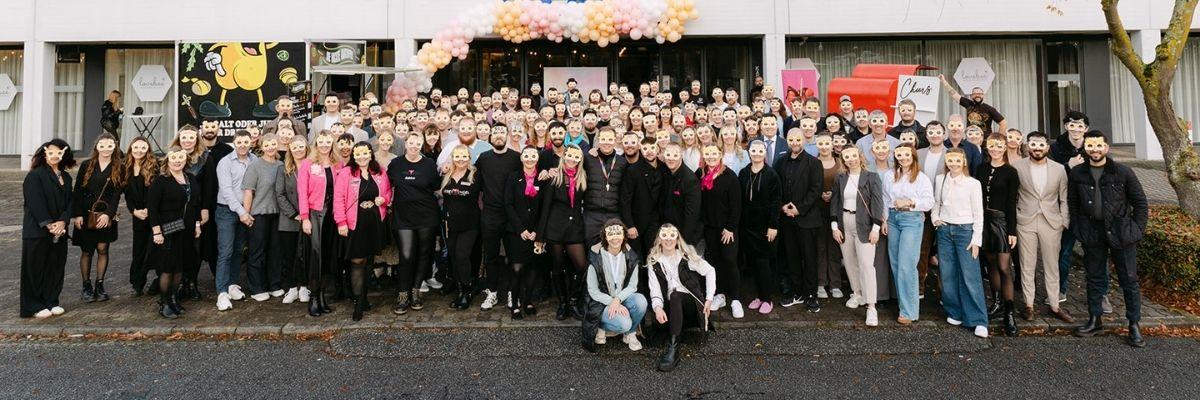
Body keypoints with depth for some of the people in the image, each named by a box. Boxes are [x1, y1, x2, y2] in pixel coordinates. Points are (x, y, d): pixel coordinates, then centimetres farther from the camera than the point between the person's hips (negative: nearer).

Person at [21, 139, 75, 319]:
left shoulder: (66, 177, 11)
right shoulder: (35, 175, -7)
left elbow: (69, 202, 7)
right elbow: (35, 203, -14)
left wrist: (62, 222, -8)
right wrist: (49, 225, -17)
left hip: (59, 229, 6)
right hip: (37, 231, -5)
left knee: (56, 266, 8)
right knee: (36, 268, 1)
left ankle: (52, 302, 18)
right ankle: (34, 306, 9)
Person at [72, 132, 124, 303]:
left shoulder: (119, 168, 2)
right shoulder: (87, 165, 3)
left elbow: (117, 193, -3)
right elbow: (78, 191, 1)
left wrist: (108, 214, -14)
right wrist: (77, 214, -6)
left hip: (106, 215, 0)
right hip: (86, 214, 0)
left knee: (102, 249, 1)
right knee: (86, 251, 5)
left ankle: (100, 285, 11)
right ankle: (87, 286, 14)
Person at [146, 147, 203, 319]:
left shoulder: (191, 179, 11)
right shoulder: (160, 181, -8)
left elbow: (196, 203, 18)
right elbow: (152, 207, -12)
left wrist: (197, 224, 12)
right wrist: (156, 231, -16)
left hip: (186, 231, 6)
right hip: (167, 232, -6)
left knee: (179, 268, 12)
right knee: (167, 269, -2)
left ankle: (173, 299, 24)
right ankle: (163, 304, 10)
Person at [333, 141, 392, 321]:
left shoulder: (380, 173, 8)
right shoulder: (345, 173, -4)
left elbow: (388, 191, 21)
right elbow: (339, 198, -7)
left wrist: (384, 199, -2)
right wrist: (341, 222, -12)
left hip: (375, 223, 4)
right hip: (355, 224, -3)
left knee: (368, 259, 11)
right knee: (357, 261, -3)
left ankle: (363, 295, 24)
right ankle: (358, 302, 3)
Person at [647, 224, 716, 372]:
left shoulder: (687, 256, 3)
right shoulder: (653, 261, 6)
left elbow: (710, 271, 8)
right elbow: (655, 288, -3)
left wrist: (709, 298, -1)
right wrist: (658, 307, -24)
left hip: (691, 302, -2)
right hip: (671, 306, 3)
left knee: (675, 295, -35)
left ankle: (673, 346, -41)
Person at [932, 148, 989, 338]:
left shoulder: (973, 183, -4)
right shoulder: (939, 180, 6)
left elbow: (978, 214, -3)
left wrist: (976, 240, -7)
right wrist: (935, 219, 2)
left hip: (965, 230, -3)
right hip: (944, 230, 3)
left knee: (970, 276, -7)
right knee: (947, 274, 5)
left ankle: (979, 321, -2)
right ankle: (954, 313, 18)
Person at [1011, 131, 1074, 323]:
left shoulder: (1058, 170, 4)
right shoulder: (1017, 167, -1)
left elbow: (1064, 199, 8)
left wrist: (1064, 222, 3)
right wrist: (1015, 216, 0)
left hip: (1051, 223, 1)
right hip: (1025, 223, -1)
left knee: (1052, 266, 8)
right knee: (1027, 266, 4)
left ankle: (1054, 306, 18)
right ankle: (1028, 305, 13)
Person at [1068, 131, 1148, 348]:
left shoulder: (1123, 172, -4)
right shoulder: (1077, 174, 2)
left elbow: (1140, 203, 2)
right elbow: (1073, 204, 9)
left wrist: (1137, 230, -4)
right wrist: (1078, 230, 2)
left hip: (1121, 232, -2)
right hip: (1092, 234, 2)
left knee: (1129, 279, 3)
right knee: (1095, 278, 11)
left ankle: (1134, 325, 12)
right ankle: (1095, 320, 21)